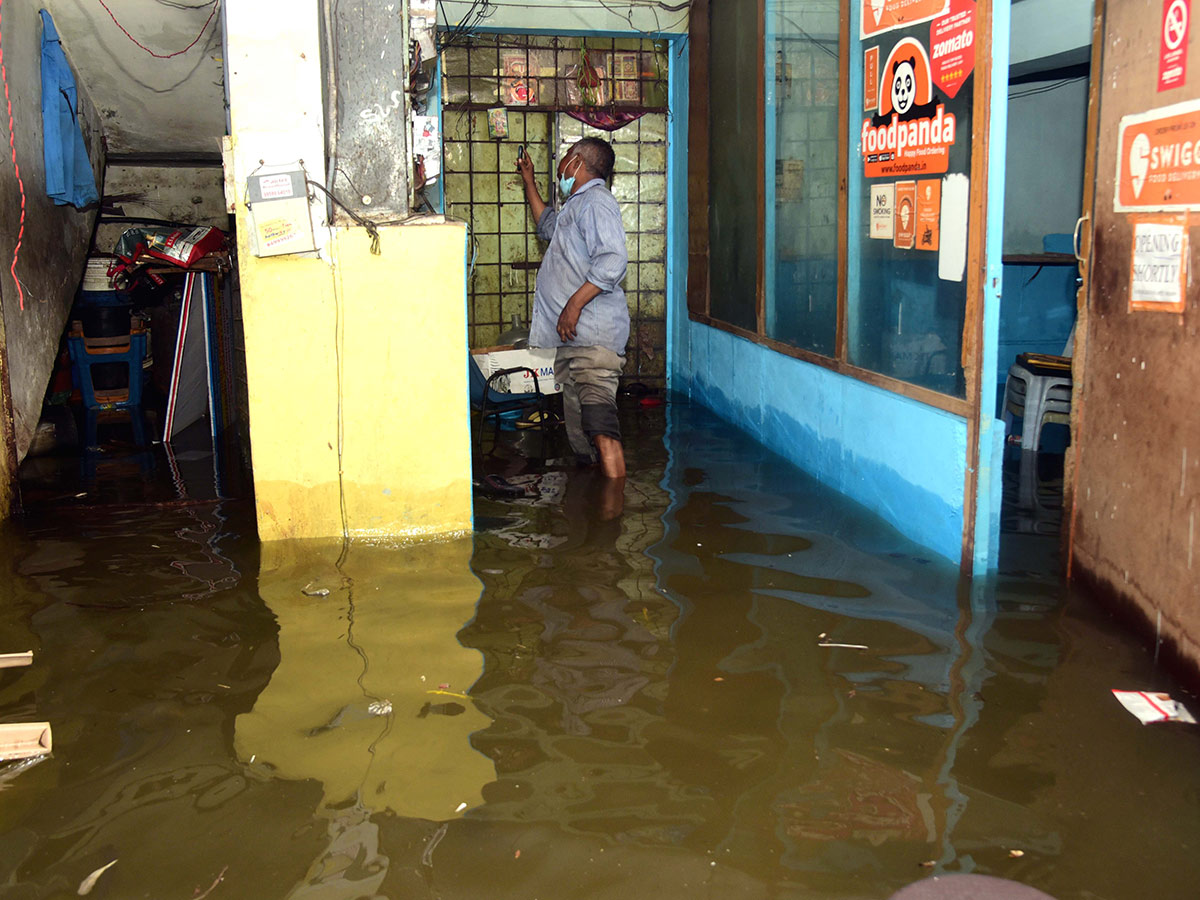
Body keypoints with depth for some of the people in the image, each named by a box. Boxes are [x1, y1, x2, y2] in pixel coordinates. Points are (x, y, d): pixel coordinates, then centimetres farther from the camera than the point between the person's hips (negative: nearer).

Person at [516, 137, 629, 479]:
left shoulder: (595, 201, -6)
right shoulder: (575, 206, 26)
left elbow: (613, 260, -21)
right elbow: (548, 225, 50)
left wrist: (574, 304, -23)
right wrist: (529, 181, 48)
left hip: (594, 333, -10)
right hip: (572, 335, 10)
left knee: (599, 421, -19)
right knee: (578, 428, 9)